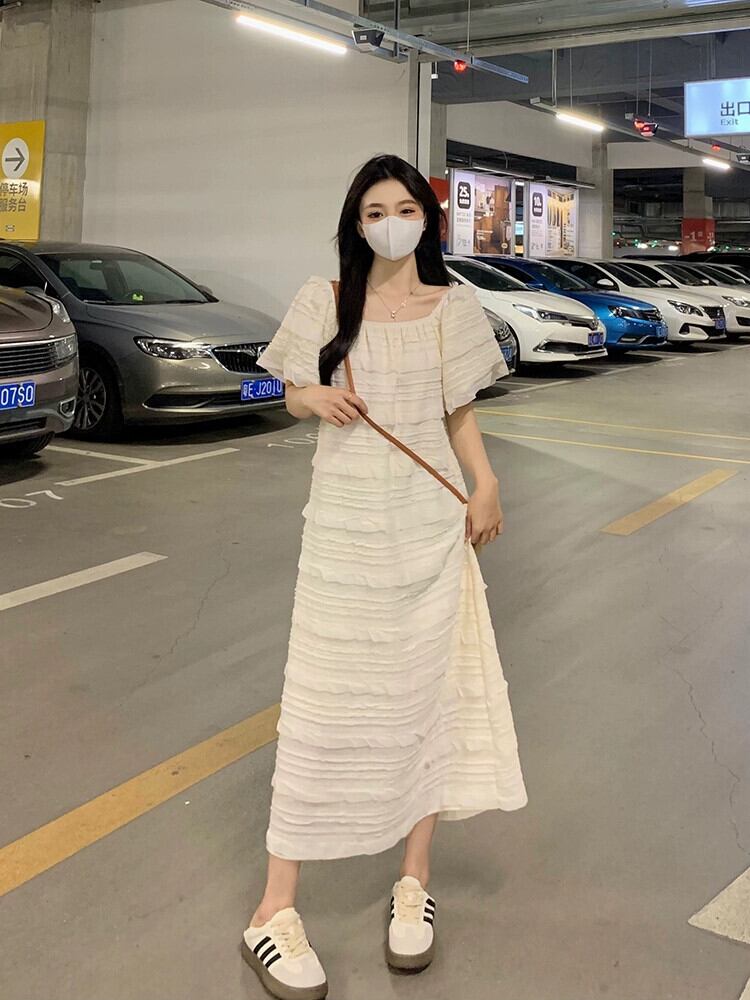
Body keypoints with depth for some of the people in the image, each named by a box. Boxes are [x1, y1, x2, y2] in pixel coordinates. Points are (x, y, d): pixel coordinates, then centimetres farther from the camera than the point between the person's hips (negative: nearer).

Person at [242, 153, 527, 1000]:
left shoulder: (454, 308, 5)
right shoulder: (324, 301, 2)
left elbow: (460, 413, 10)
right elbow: (294, 396, 12)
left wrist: (485, 483, -7)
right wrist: (319, 398, -12)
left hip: (430, 523, 2)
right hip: (344, 520, -1)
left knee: (427, 694, 7)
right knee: (322, 703, -2)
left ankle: (414, 883, 25)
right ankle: (274, 912, 7)